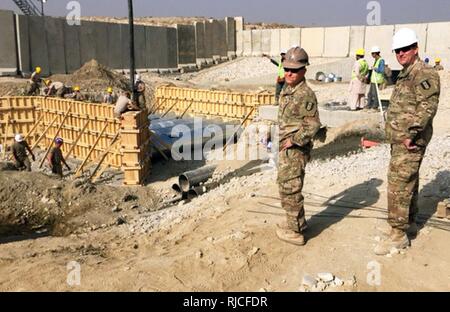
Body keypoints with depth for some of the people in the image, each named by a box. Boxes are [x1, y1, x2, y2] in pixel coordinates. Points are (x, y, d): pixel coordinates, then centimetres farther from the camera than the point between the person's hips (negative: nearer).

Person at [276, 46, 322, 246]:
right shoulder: (287, 90, 10)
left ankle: (295, 232, 11)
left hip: (296, 150, -10)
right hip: (286, 148, 10)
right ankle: (298, 222, 36)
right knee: (284, 184, 20)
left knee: (290, 189, -2)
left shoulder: (305, 95, -19)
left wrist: (294, 140, -19)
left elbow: (313, 125, -21)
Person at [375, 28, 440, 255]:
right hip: (399, 140, 10)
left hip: (410, 143, -10)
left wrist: (411, 134, -26)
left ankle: (398, 234, -1)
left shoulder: (424, 75, -14)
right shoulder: (405, 75, 17)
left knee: (398, 185, -9)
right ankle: (410, 224, 32)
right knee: (408, 183, 18)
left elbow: (427, 108, -24)